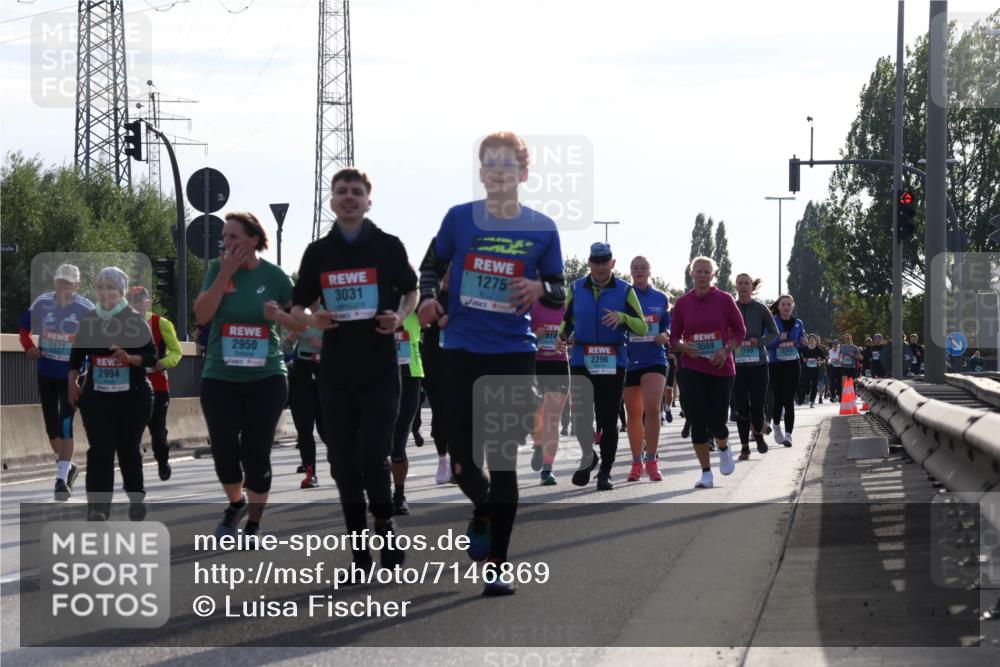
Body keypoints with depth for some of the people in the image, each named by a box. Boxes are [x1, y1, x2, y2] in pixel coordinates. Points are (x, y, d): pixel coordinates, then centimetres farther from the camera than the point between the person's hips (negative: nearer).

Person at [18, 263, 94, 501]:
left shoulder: (86, 309, -13)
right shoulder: (42, 303, -4)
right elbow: (23, 327, 12)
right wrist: (29, 347, -5)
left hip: (72, 374, -4)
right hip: (46, 373, 4)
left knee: (65, 426, -13)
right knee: (51, 426, 11)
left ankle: (62, 478, -10)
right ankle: (66, 466, 34)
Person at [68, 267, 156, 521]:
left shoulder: (136, 320, -3)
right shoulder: (87, 320, 6)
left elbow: (152, 356, -6)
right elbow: (77, 354, 14)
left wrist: (130, 358, -24)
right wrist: (72, 382, 3)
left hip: (133, 397, -1)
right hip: (96, 397, 1)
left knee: (128, 450, 10)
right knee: (100, 451, -11)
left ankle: (137, 499, 32)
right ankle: (98, 509, -18)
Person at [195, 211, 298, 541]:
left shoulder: (274, 276, -1)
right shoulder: (217, 269, 1)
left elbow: (302, 324, 6)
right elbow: (202, 315, -12)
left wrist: (280, 316, -16)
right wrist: (226, 273, -16)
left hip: (266, 378, -1)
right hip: (220, 378, 1)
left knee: (256, 453, -2)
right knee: (224, 450, -4)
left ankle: (253, 524, 13)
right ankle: (236, 503, 26)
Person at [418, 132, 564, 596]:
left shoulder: (541, 229, 1)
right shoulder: (459, 218, 1)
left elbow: (558, 294, 9)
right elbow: (432, 267, 14)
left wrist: (539, 288, -14)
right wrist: (427, 298, -7)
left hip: (514, 354, -1)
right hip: (462, 352, 1)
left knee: (504, 462, -2)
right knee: (463, 461, 1)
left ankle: (497, 566, 5)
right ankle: (483, 513, 35)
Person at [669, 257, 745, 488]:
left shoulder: (724, 300, -2)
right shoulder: (682, 303, 2)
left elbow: (740, 332, 4)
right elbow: (674, 339, 9)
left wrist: (726, 350, -12)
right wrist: (684, 347, -13)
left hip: (721, 368, -1)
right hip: (693, 369, 1)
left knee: (716, 421, -5)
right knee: (697, 421, -5)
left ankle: (724, 448, 31)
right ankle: (706, 473, 7)